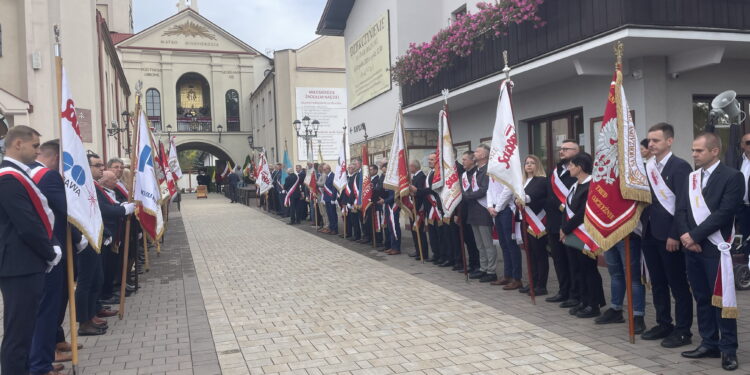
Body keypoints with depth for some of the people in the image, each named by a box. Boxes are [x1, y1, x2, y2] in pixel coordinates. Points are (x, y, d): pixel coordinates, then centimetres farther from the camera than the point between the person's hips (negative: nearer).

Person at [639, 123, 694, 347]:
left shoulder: (680, 167, -9)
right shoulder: (647, 167, 11)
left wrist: (674, 235, -17)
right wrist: (643, 226, 3)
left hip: (669, 236, -7)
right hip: (649, 234, 7)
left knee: (678, 284, 3)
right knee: (657, 283, 14)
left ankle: (683, 330, 13)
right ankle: (663, 324, 26)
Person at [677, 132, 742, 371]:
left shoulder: (732, 176, -6)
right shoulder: (691, 178, 13)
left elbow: (725, 213, -16)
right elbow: (681, 210, 8)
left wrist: (695, 235, -15)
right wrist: (686, 235, -8)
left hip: (715, 248, -6)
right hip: (692, 247, 6)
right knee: (702, 298, 11)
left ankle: (728, 349, 10)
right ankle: (709, 344, 21)